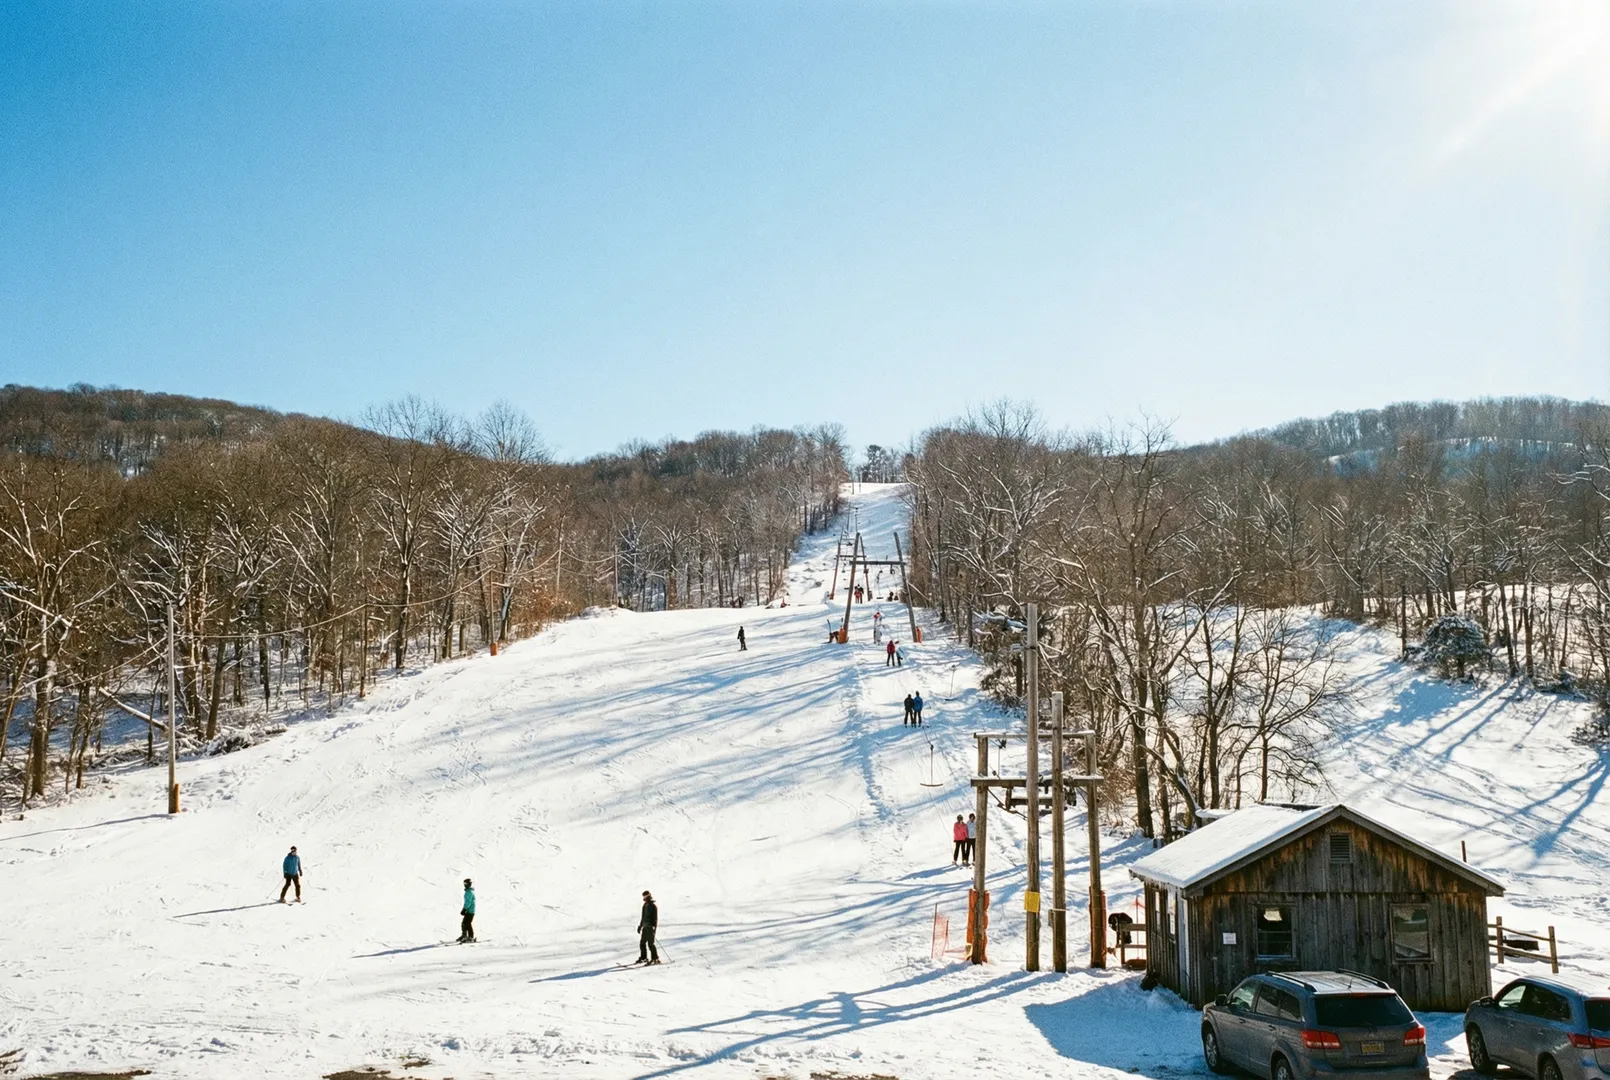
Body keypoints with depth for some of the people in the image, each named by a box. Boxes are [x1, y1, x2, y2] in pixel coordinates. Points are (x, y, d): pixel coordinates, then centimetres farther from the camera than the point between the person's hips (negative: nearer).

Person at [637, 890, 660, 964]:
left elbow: (655, 918, -16)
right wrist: (640, 926, 24)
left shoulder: (653, 906, -12)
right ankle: (643, 958, 22)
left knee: (650, 943, -11)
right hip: (645, 927, 9)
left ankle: (655, 959, -7)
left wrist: (653, 927, -23)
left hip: (651, 927, -9)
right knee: (642, 942, 11)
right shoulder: (645, 905, 14)